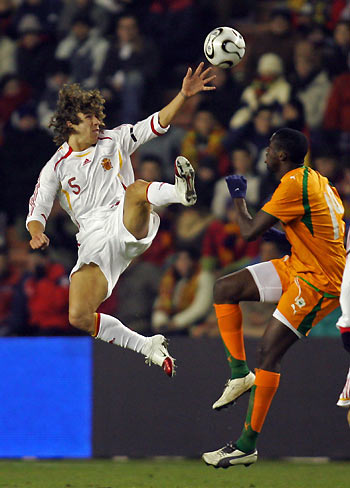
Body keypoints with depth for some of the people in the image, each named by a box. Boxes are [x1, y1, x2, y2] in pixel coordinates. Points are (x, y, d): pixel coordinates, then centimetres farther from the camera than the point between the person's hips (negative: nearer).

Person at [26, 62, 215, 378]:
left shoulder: (114, 141, 14)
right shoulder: (56, 167, 9)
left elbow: (156, 125, 9)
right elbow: (36, 211, 8)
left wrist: (184, 95, -4)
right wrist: (37, 233, -14)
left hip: (128, 226, -1)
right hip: (94, 243, 1)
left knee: (137, 190, -35)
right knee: (79, 317, -17)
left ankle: (181, 191, -68)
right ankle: (147, 347, -2)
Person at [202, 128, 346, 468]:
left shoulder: (294, 185, -21)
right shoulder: (315, 179, 7)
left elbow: (249, 232, -19)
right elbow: (339, 218, 18)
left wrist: (238, 198, -1)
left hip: (319, 282, -10)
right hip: (298, 267, 10)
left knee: (269, 351, -12)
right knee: (224, 288, 5)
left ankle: (247, 446, -9)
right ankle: (240, 374, 9)